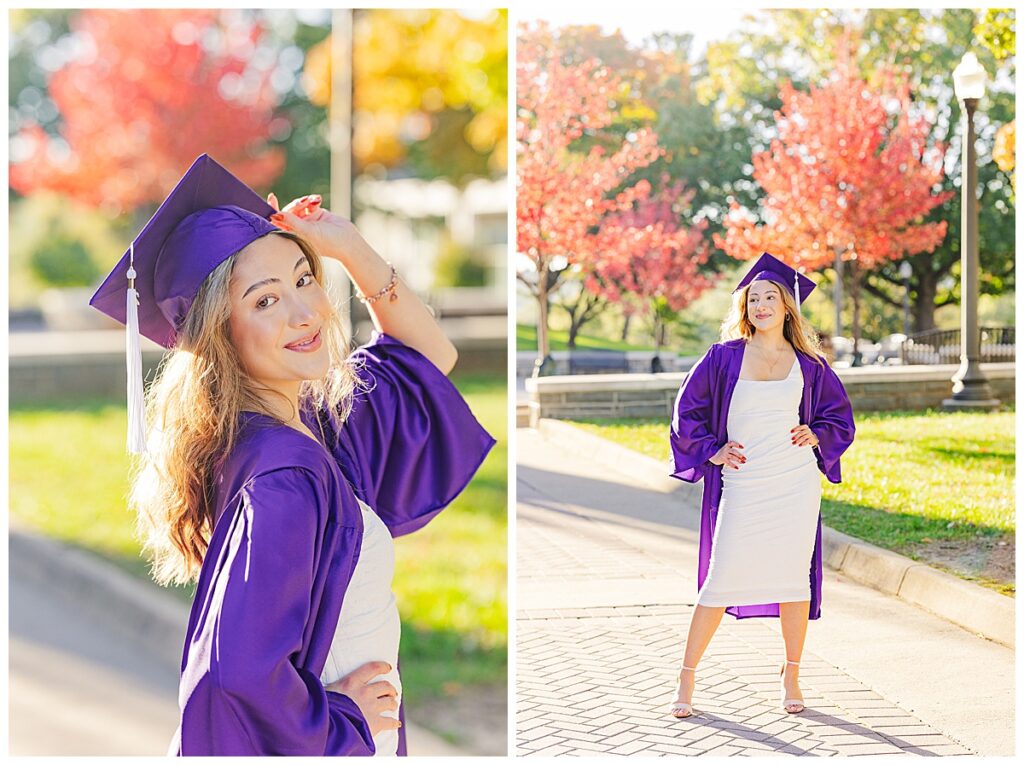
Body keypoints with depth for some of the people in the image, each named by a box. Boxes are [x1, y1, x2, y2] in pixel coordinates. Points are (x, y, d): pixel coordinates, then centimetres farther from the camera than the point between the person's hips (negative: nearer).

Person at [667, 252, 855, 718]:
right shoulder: (724, 357, 2)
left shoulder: (808, 365, 7)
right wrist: (710, 451, -3)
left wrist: (816, 436, -1)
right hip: (741, 484, -2)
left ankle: (791, 676, 17)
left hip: (796, 484, 2)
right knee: (722, 580, -4)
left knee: (794, 577, 4)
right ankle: (686, 677, 7)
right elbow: (688, 411, 7)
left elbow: (839, 415, 17)